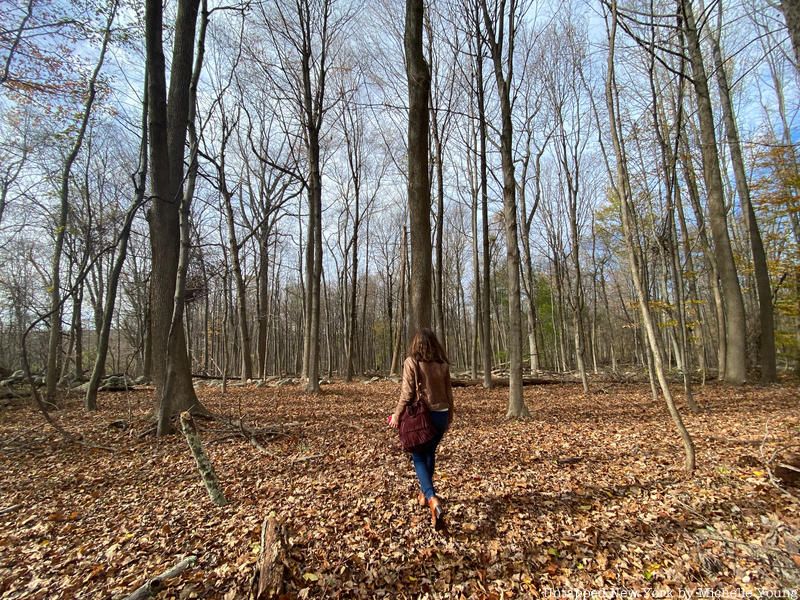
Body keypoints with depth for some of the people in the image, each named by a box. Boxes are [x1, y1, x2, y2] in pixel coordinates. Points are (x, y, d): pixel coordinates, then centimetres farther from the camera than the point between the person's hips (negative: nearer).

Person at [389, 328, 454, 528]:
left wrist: (397, 414, -3)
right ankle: (425, 493, 36)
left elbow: (407, 393, -13)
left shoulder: (411, 362, -11)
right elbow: (448, 392, 8)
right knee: (430, 453, 22)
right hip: (441, 414, 5)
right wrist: (450, 415, 20)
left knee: (418, 457, 6)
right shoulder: (443, 364, 2)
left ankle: (432, 499, -13)